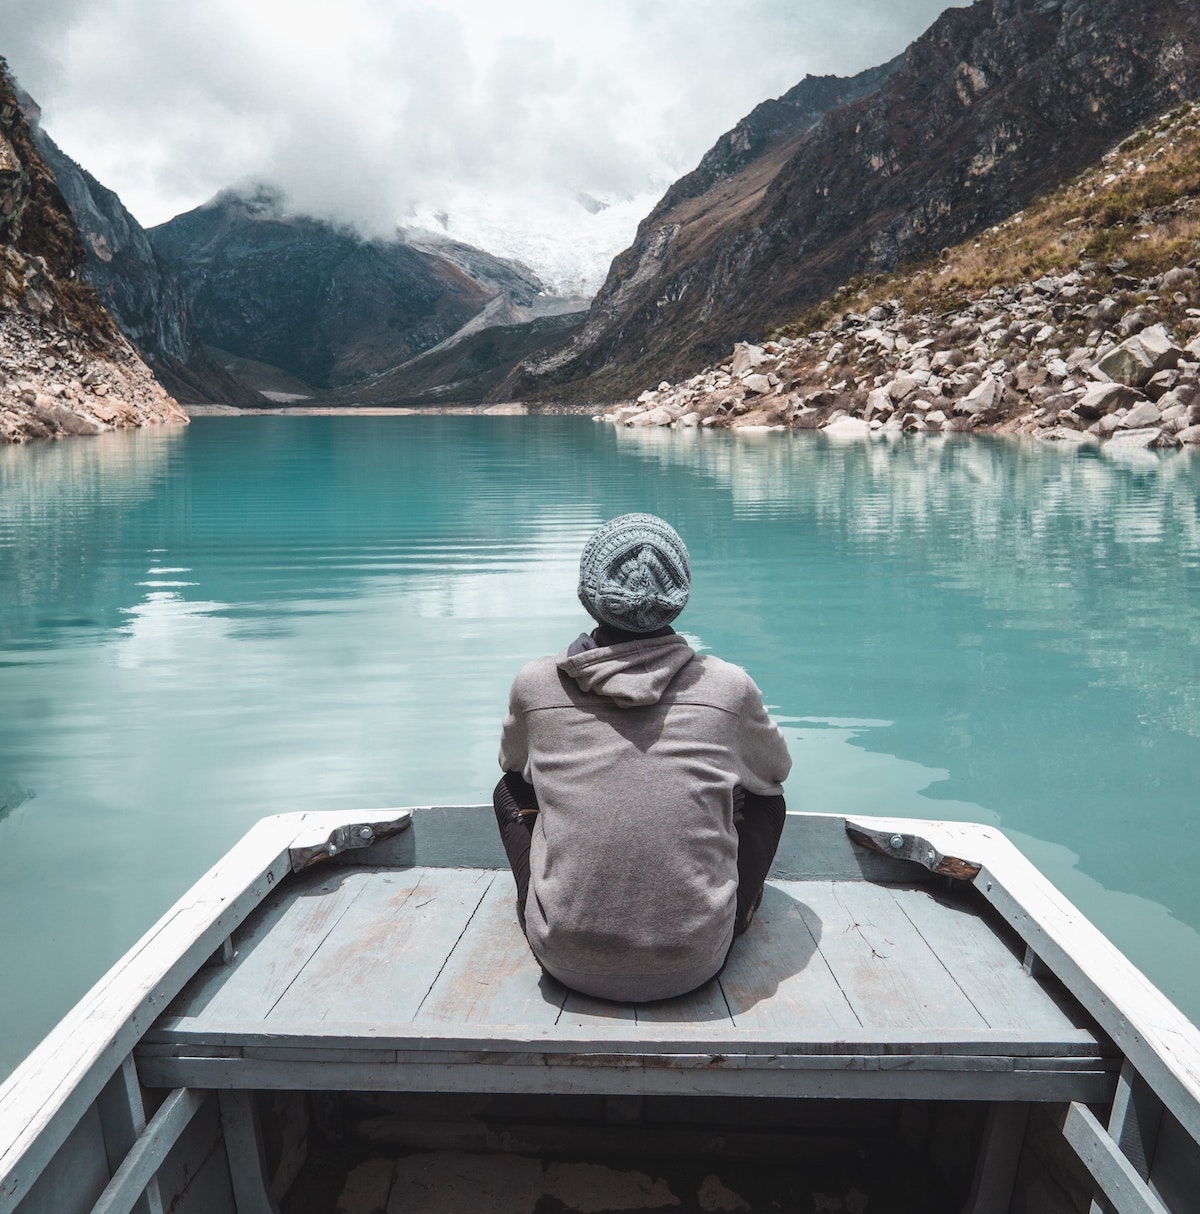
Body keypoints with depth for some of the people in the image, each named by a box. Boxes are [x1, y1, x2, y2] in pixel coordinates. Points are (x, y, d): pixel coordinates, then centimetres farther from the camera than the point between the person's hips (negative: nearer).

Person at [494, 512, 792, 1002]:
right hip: (694, 965, 0)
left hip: (569, 961, 1)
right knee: (766, 797, 22)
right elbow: (777, 769, 15)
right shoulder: (728, 687, -8)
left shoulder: (535, 684, -7)